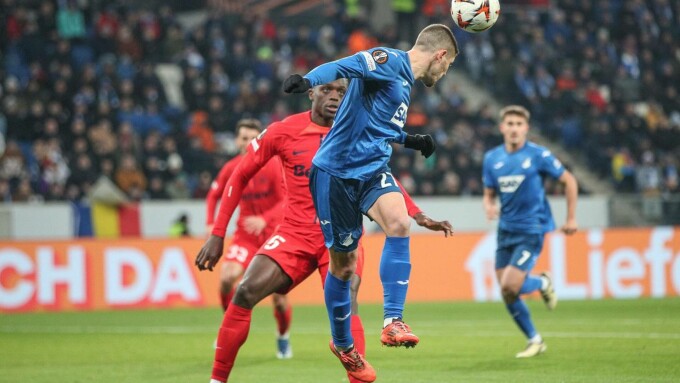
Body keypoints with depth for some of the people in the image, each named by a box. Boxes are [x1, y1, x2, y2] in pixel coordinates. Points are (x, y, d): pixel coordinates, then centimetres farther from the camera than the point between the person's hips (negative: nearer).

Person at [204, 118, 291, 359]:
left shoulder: (273, 165, -13)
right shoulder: (231, 169, -2)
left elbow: (286, 200, -18)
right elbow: (214, 195, 14)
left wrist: (264, 219, -33)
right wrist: (211, 224, -1)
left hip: (274, 233, -2)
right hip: (245, 235, 2)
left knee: (278, 295, -3)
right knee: (226, 278, -23)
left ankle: (283, 339, 26)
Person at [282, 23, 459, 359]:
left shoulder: (405, 82, 19)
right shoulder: (390, 61, -8)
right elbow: (343, 66, -26)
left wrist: (410, 141, 43)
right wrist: (307, 81, -45)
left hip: (372, 171, 7)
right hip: (336, 171, -7)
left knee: (399, 224, -24)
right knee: (342, 263, 4)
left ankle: (393, 322, -25)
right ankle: (341, 345, 26)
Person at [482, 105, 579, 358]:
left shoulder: (538, 155, -8)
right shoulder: (492, 158, 4)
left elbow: (569, 181, 0)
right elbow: (489, 194, 13)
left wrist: (571, 218, -1)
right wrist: (488, 206, -11)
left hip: (531, 230, -5)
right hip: (506, 230, 5)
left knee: (510, 286, -19)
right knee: (507, 295, 3)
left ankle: (543, 283, 13)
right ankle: (534, 340, 21)